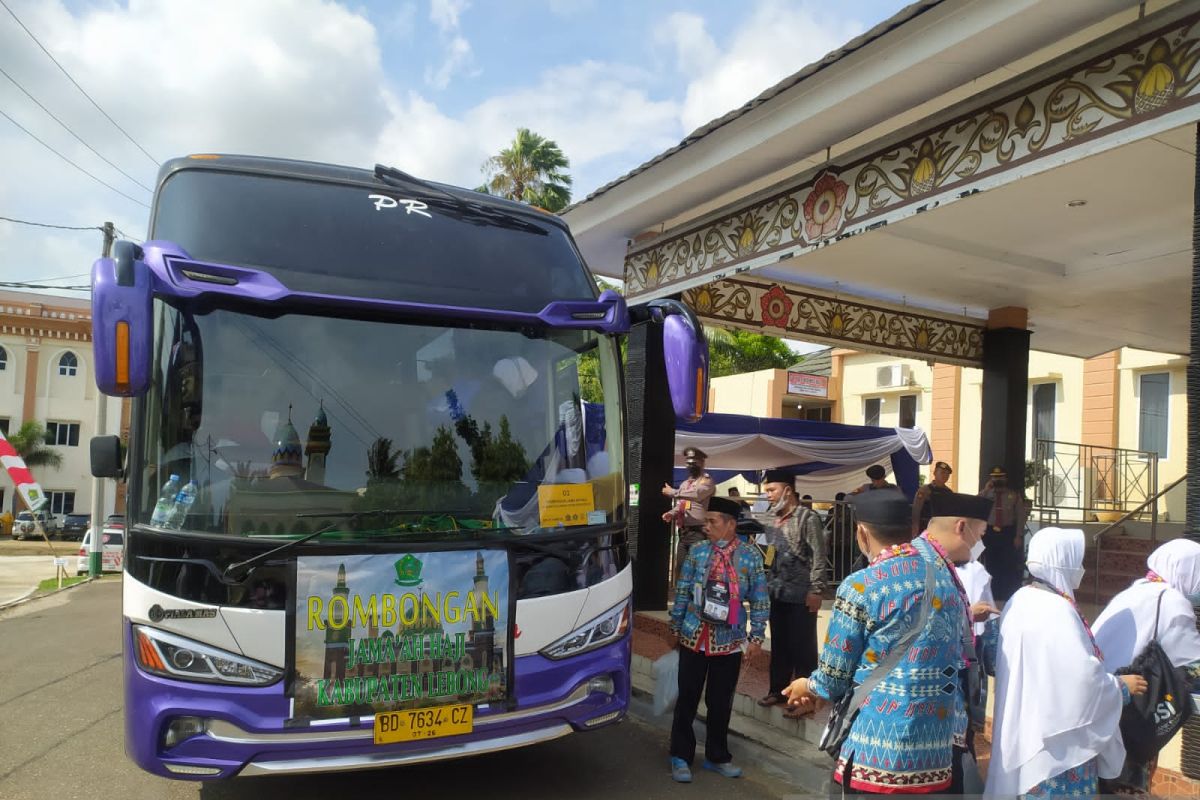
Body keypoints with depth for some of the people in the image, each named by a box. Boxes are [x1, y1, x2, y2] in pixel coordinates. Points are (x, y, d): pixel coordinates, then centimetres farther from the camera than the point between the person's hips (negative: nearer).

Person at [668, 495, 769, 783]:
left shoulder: (750, 556, -4)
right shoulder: (698, 551, -3)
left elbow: (759, 600, 1)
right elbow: (682, 591, 3)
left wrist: (757, 636, -2)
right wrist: (676, 626, 5)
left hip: (730, 641, 0)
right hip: (694, 637, 0)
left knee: (721, 702, 12)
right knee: (687, 698, 7)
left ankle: (717, 756, 29)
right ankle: (681, 756, 21)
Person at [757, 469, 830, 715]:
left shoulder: (807, 517, -11)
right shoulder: (774, 520, 11)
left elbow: (819, 556, -14)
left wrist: (816, 590, -18)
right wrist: (766, 584, 14)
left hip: (801, 595, -7)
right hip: (777, 594, 7)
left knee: (802, 648, 2)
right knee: (779, 645, 16)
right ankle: (777, 690, 29)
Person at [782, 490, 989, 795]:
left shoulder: (861, 587, -15)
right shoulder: (946, 576, 5)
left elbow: (833, 680, -8)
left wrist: (808, 687, 17)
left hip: (877, 759, -6)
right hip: (939, 760, 6)